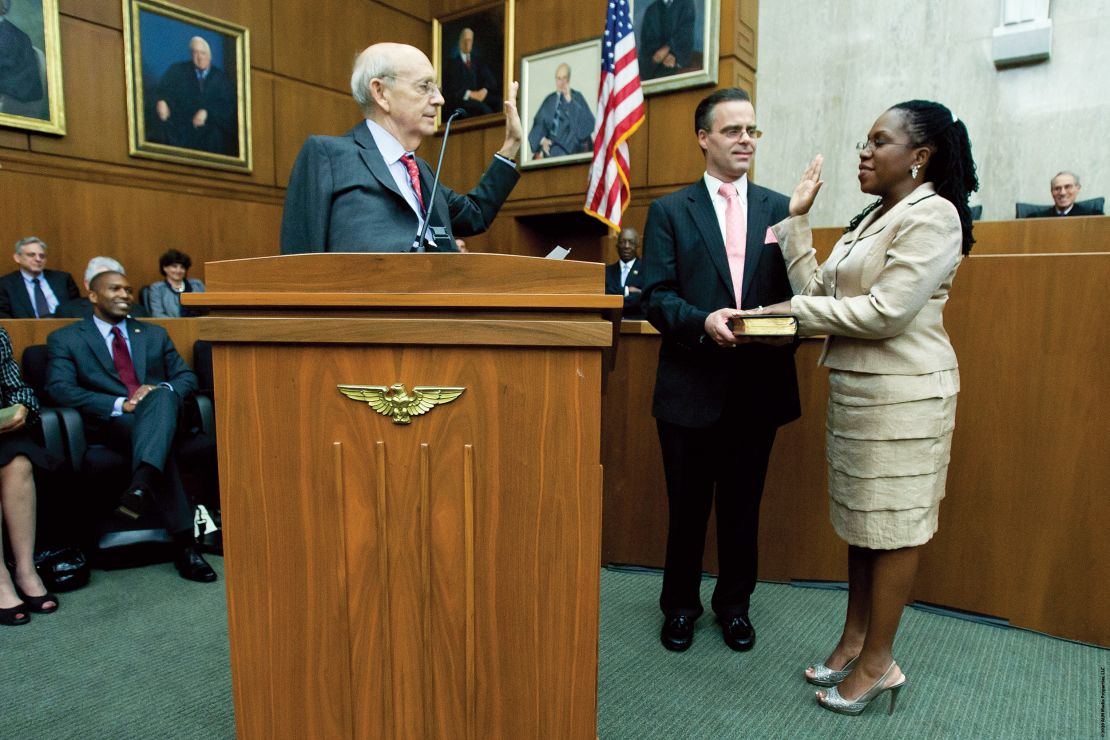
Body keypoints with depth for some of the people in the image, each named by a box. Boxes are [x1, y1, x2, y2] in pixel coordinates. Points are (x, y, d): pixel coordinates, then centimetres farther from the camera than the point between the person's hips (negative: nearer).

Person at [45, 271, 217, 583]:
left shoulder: (154, 334, 25)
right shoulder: (65, 339, 13)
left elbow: (186, 376, 18)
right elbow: (59, 389, -3)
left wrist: (162, 392, -7)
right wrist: (121, 404, -17)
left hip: (161, 416, 3)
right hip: (112, 424, -2)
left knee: (162, 396, -37)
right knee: (162, 449, -38)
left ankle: (141, 485, -56)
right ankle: (184, 542, -42)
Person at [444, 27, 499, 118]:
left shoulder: (478, 59, 23)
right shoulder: (453, 62, 10)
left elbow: (490, 79, 12)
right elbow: (451, 86, -2)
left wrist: (484, 91, -10)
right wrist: (469, 93, -16)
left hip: (480, 96, 4)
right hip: (461, 100, -4)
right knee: (482, 107, -35)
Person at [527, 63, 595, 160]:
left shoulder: (577, 97, 5)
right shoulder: (549, 100, 15)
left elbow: (588, 124, -8)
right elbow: (538, 124, 14)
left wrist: (570, 101, -11)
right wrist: (542, 140, -6)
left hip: (571, 149, -3)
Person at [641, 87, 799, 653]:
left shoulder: (780, 209, 9)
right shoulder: (669, 211, 2)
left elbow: (797, 289, 7)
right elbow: (656, 296, -6)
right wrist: (702, 321, -23)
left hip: (760, 385, 2)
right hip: (691, 386, -2)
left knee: (743, 505, 16)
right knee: (687, 505, 12)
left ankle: (734, 604, 37)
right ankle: (680, 605, 33)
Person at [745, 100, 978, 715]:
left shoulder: (932, 215, -11)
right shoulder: (872, 219, 16)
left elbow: (887, 311, -21)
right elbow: (818, 290, 8)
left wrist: (796, 310, -12)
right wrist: (797, 219, 5)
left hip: (902, 391, -9)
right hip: (855, 386, 9)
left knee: (892, 524, 2)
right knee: (861, 516, 15)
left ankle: (878, 662, 17)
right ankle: (855, 639, 29)